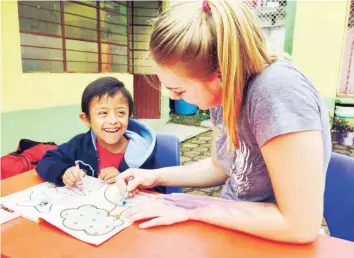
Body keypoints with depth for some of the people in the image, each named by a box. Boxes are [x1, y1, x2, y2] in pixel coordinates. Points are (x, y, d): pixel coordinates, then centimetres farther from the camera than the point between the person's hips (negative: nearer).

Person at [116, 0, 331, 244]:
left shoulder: (278, 91, -28)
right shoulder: (225, 91, -6)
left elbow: (301, 225, -26)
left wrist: (193, 206, -21)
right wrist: (157, 176, -1)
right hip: (234, 226, 6)